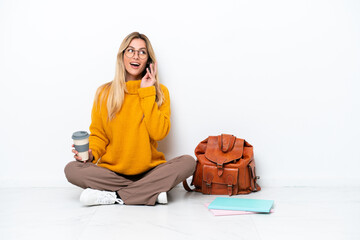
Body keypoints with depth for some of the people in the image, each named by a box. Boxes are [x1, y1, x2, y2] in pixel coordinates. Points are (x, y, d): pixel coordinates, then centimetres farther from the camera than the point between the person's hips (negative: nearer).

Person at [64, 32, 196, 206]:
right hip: (111, 171, 1)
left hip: (149, 170, 0)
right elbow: (98, 135, 10)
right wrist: (91, 152, -11)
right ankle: (152, 191, -22)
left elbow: (159, 133, -10)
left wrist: (147, 93, -9)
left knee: (188, 162, -25)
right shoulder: (104, 92, 6)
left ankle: (116, 196, -24)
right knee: (72, 169, -24)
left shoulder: (160, 92, 4)